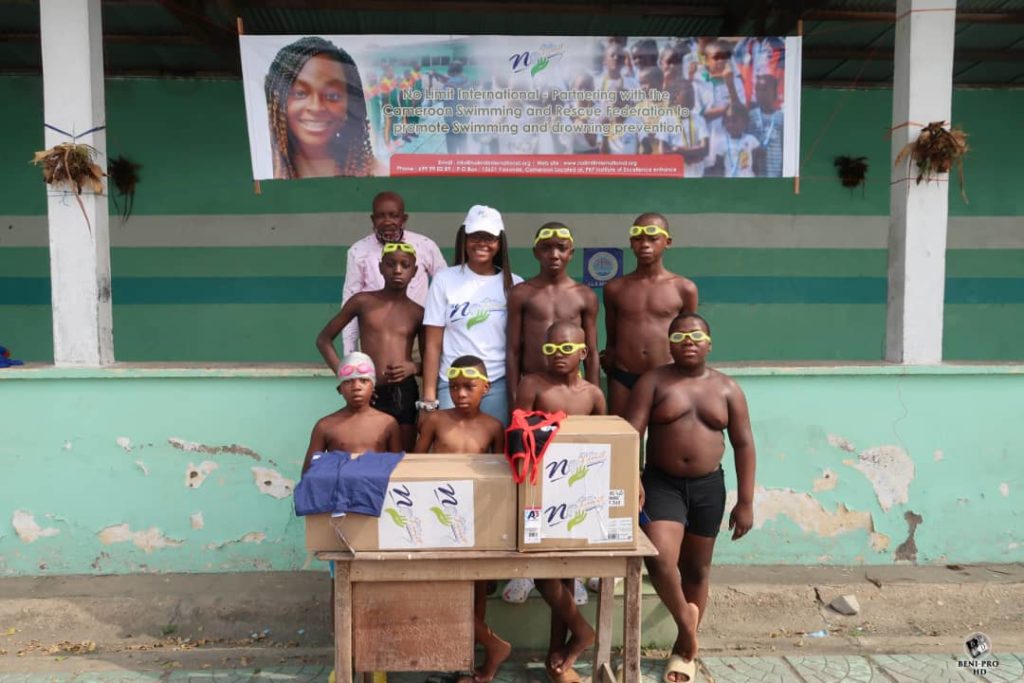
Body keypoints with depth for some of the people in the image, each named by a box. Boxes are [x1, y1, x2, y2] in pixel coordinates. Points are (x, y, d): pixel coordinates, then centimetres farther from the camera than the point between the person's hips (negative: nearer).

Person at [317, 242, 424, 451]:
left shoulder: (418, 313, 7)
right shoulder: (362, 302, 2)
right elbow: (324, 339, 7)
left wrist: (413, 367, -9)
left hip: (405, 395, 2)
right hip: (370, 394, -1)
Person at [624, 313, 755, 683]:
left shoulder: (727, 388, 1)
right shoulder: (653, 381, -4)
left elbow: (743, 445, 2)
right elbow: (631, 433, -11)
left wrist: (745, 502, -2)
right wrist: (632, 480, -25)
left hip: (708, 486, 2)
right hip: (661, 482, -2)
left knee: (696, 568, 12)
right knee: (659, 559, -19)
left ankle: (683, 648, 31)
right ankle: (685, 618, 13)